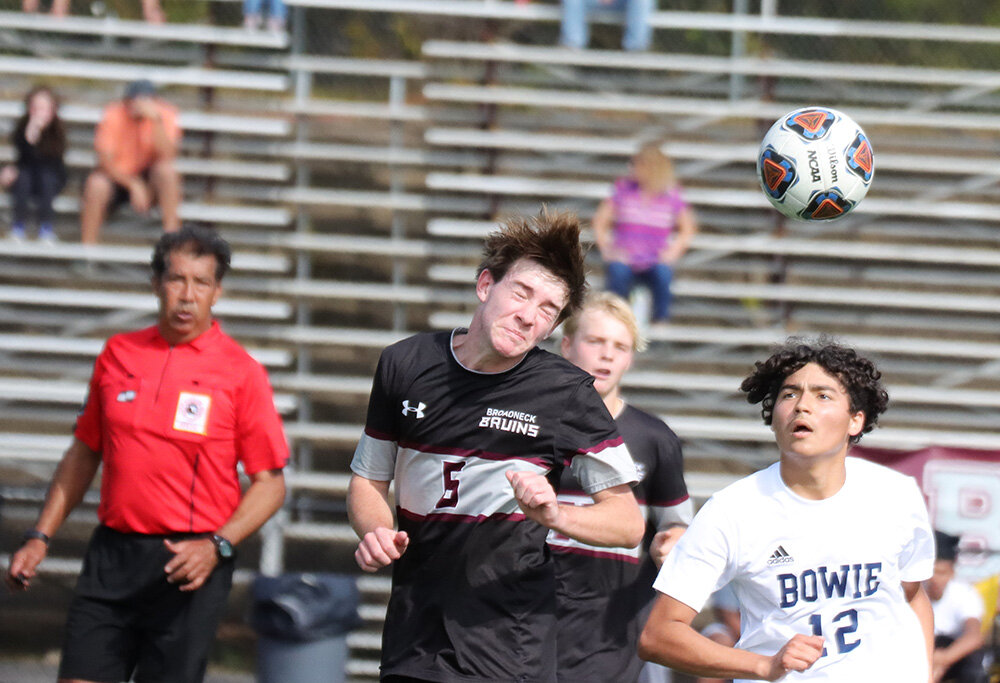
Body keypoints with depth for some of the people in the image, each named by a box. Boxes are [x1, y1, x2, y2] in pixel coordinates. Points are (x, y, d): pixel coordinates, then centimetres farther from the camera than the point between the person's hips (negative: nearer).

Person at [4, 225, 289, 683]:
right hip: (112, 555, 3)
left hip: (188, 565, -3)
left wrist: (217, 547, -15)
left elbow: (269, 484, -1)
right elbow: (83, 455, 19)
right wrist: (40, 537, 13)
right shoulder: (118, 354, 10)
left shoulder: (241, 373, -1)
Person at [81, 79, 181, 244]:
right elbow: (106, 162, -19)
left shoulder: (166, 115, -11)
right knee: (97, 184, -34)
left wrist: (156, 120, -35)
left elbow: (166, 156, -25)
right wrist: (134, 185, -31)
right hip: (117, 175, -1)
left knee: (167, 170, -31)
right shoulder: (113, 117, -15)